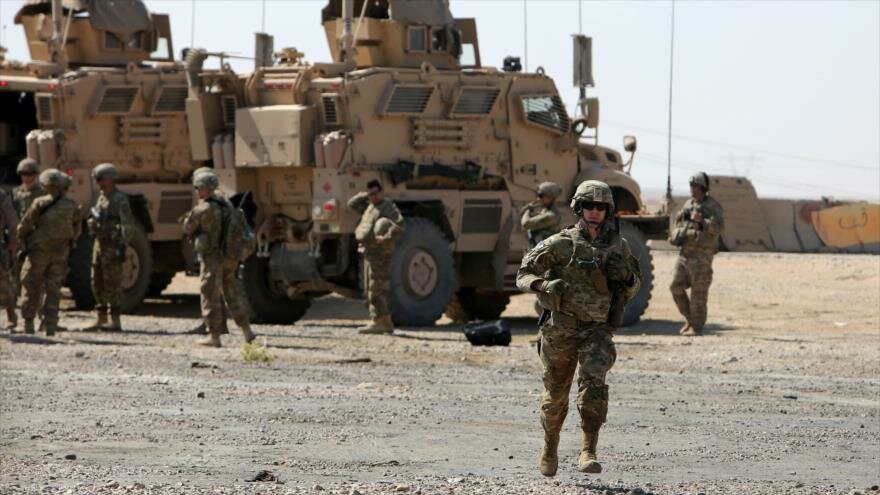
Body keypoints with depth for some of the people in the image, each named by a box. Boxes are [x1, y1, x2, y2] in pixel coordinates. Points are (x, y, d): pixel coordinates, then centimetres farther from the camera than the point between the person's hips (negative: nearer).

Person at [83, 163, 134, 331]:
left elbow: (128, 224, -16)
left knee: (112, 283, -8)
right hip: (100, 243, 9)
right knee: (97, 282, 12)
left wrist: (123, 246, -22)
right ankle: (100, 319, 19)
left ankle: (115, 321, -6)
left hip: (112, 246, -9)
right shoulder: (101, 197, 16)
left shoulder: (120, 199, -12)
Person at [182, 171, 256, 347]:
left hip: (212, 258, -7)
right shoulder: (226, 204, 8)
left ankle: (214, 336, 4)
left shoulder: (203, 209, -18)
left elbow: (188, 228, -7)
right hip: (231, 258, 7)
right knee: (234, 293, 14)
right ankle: (247, 331, 13)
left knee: (211, 297, 1)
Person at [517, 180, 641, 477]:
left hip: (597, 330, 1)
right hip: (560, 328, -1)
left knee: (594, 382, -23)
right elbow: (524, 274, 0)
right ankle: (550, 450, 35)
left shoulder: (618, 246, 7)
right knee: (555, 394, 11)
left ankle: (588, 452, -28)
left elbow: (634, 286, 19)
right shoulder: (560, 244, -3)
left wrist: (626, 278, -6)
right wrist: (545, 285, -22)